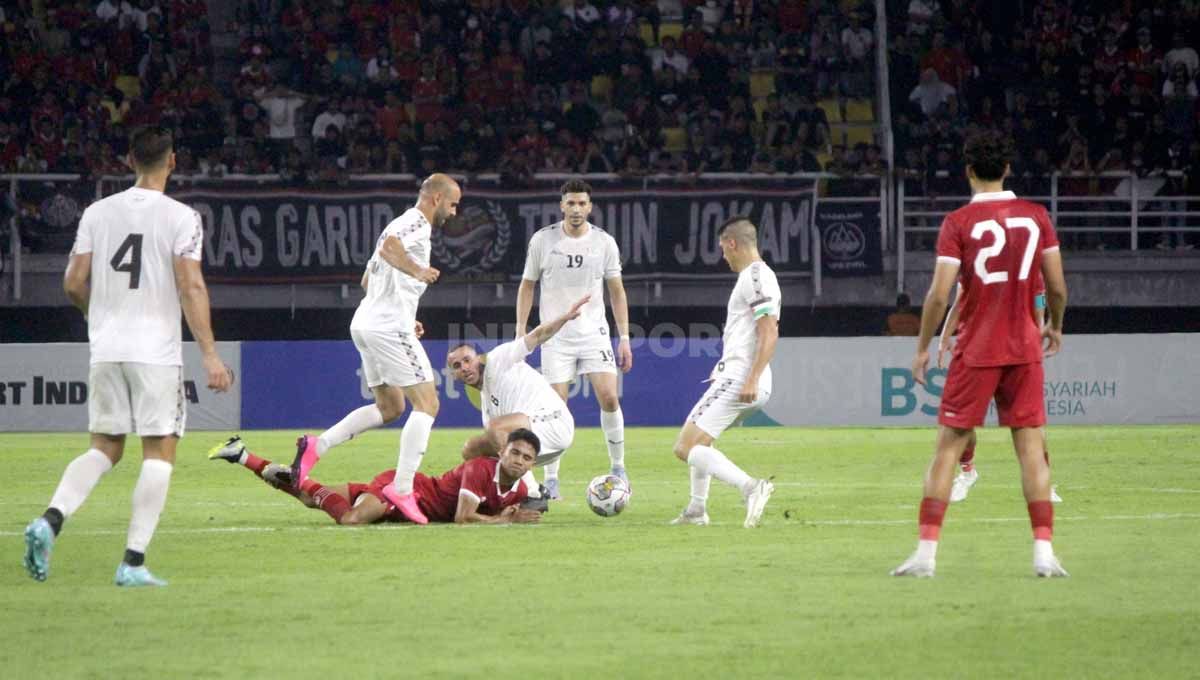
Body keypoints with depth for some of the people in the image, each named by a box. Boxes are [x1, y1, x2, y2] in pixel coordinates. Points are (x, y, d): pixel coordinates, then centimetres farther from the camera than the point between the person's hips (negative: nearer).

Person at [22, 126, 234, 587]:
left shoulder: (97, 213, 6)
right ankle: (133, 562, -6)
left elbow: (74, 284, 6)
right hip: (156, 352, -4)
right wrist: (209, 355, -13)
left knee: (105, 448, 14)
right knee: (160, 451, 2)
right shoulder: (181, 218, -6)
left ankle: (50, 520, -9)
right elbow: (191, 288, -13)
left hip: (105, 352, 4)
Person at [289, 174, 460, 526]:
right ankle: (402, 488, -17)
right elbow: (388, 249, -30)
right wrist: (418, 271, -29)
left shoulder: (401, 224, 24)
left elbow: (367, 280, 31)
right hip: (389, 326, -10)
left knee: (390, 407, 19)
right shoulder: (417, 224, -7)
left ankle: (316, 446, 9)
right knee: (426, 404, -9)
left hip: (366, 323, 10)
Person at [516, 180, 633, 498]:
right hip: (555, 334, -1)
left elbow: (617, 291, 9)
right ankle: (551, 479, 6)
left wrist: (624, 337, 4)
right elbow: (527, 285, 8)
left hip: (594, 331, 1)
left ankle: (618, 467, 4)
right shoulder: (543, 240, -2)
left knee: (609, 397, -12)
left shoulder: (604, 242, 0)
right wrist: (521, 330, 1)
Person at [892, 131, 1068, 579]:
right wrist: (1055, 327, 22)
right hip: (1024, 349, 2)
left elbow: (939, 294, -11)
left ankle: (926, 552, -1)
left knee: (948, 448, 3)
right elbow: (1057, 287, 3)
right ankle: (1044, 553, -1)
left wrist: (923, 348, 0)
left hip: (975, 352, -2)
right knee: (1030, 448, 5)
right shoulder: (1036, 217, 2)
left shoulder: (958, 222, -6)